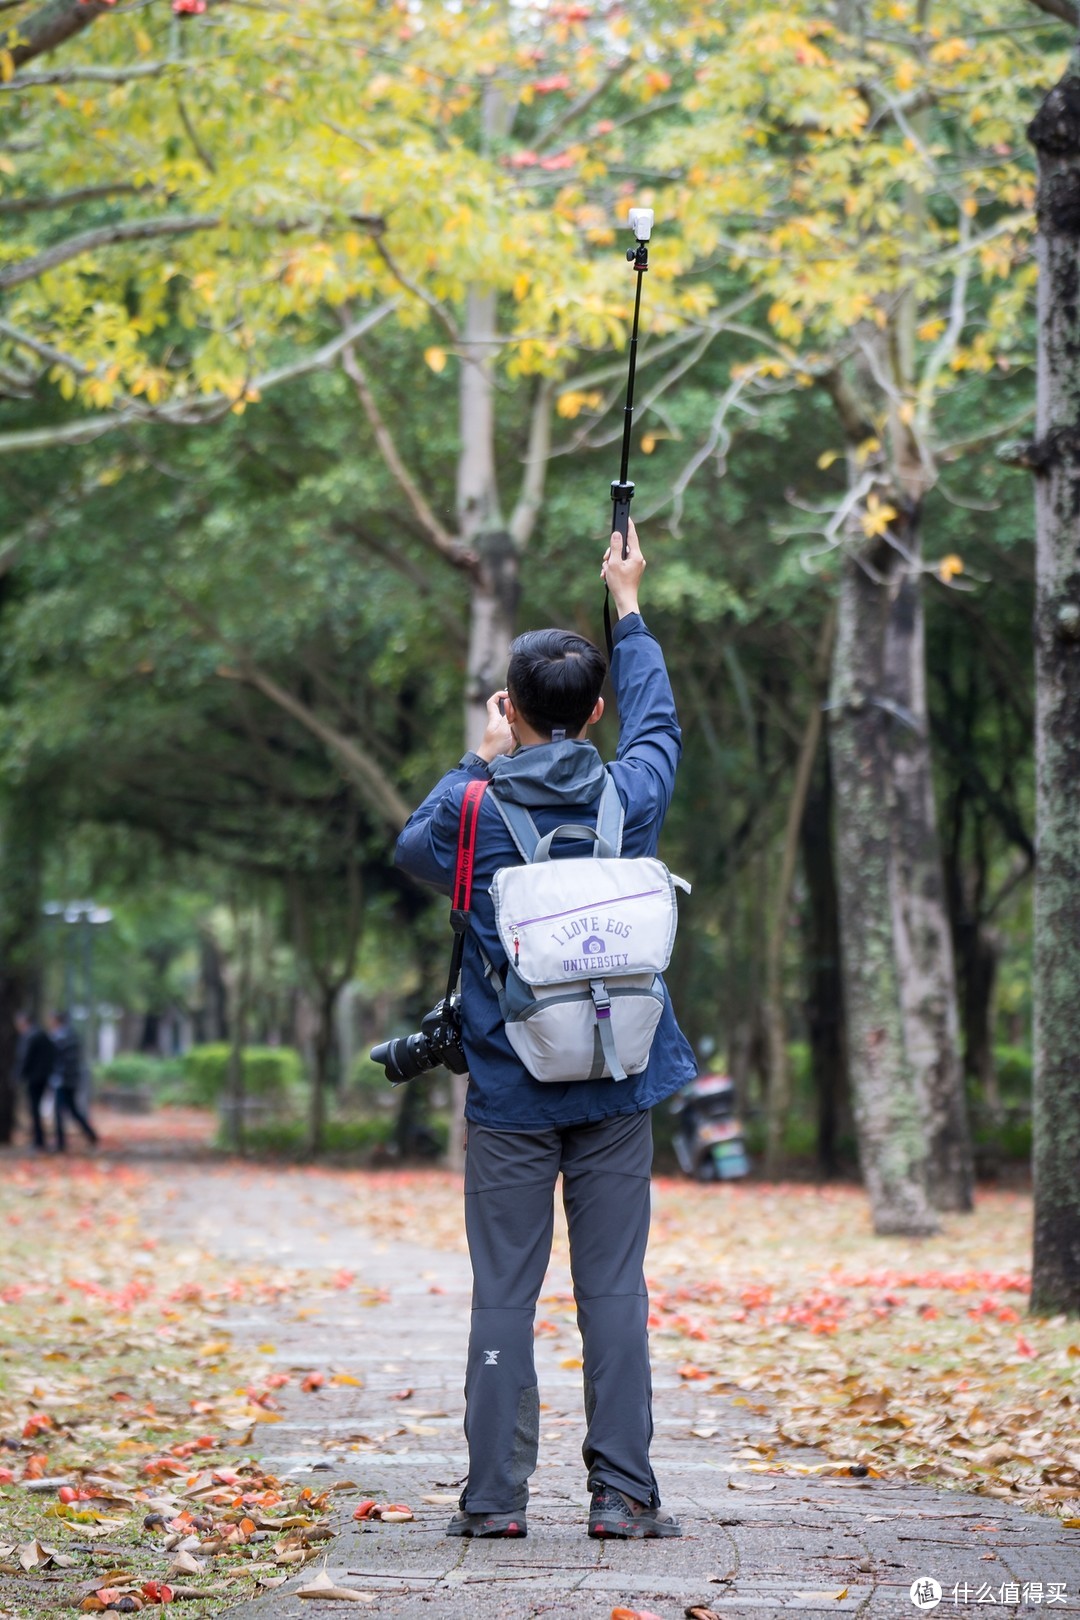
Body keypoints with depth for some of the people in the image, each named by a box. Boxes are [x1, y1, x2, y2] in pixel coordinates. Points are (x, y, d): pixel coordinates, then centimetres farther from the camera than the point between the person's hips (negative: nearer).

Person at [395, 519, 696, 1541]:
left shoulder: (473, 806, -7)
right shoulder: (632, 794, -1)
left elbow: (414, 851, 16)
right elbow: (656, 718, 22)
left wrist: (481, 759, 24)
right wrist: (628, 607, 33)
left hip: (510, 1092, -1)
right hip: (618, 1088, 1)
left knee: (503, 1296, 2)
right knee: (614, 1293, 2)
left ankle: (494, 1496, 4)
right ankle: (622, 1494, 2)